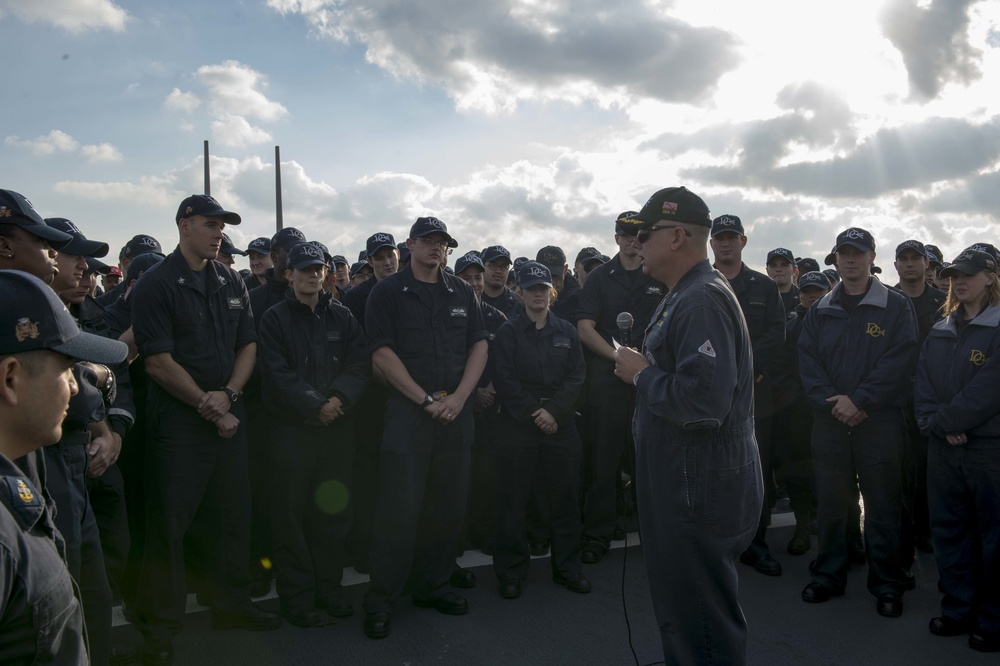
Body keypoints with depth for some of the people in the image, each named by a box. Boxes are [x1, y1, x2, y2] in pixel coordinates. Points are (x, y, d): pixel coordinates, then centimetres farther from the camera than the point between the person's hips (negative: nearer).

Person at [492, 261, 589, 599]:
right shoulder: (507, 333, 4)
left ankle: (567, 566, 22)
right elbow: (505, 380, -5)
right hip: (517, 427, -2)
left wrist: (553, 412, -11)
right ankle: (511, 571, 14)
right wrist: (533, 415, -11)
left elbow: (577, 377, 1)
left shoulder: (567, 332, 10)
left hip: (561, 425, 2)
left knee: (565, 498, 7)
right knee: (513, 500, 2)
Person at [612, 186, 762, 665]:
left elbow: (703, 401, -31)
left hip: (701, 495, -10)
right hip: (682, 487, 11)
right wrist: (643, 370, 6)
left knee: (703, 626, 3)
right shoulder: (685, 295, 14)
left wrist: (643, 374, -17)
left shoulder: (703, 301, -20)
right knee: (678, 612, 23)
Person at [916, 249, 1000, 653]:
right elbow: (924, 385, 7)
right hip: (944, 448, 6)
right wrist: (938, 425, -8)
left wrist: (944, 420, -11)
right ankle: (958, 609, 23)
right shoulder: (940, 332, 13)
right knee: (948, 529, 11)